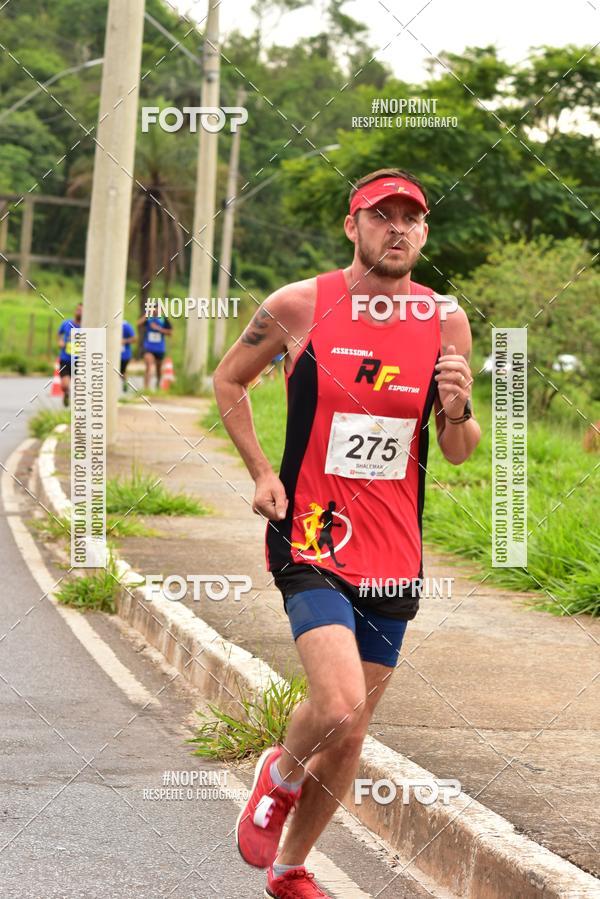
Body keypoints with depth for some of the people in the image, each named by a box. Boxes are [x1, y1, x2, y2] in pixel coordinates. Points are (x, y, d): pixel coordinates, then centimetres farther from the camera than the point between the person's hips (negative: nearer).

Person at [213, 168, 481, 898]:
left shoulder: (445, 323, 2)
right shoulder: (300, 306, -5)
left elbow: (458, 453, 8)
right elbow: (228, 380, 11)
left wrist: (457, 413, -14)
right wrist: (260, 473, 1)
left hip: (392, 552, 4)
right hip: (310, 539, -4)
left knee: (350, 733, 11)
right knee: (340, 706, -22)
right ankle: (279, 775, 12)